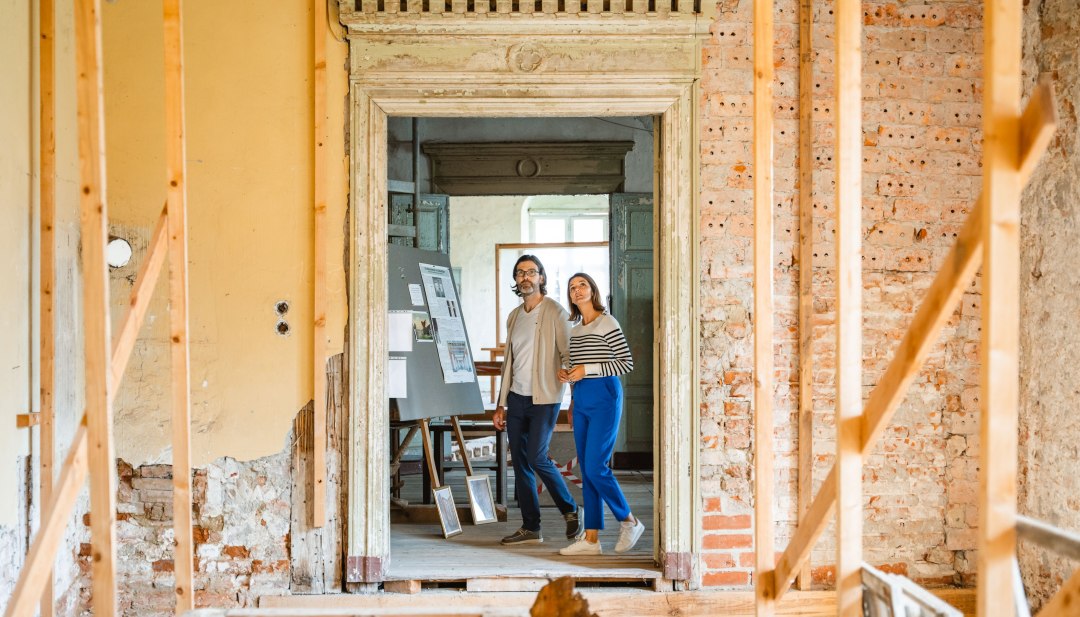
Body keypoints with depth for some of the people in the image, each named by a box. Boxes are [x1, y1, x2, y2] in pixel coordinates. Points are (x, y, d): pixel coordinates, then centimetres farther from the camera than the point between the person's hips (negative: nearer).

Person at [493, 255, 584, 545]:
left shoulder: (555, 312, -4)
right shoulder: (514, 316, 15)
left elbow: (568, 355, -8)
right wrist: (501, 404, 16)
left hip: (544, 398, -6)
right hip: (516, 398, 6)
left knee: (537, 458, -12)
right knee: (520, 463, 5)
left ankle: (571, 510, 10)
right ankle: (530, 529, 13)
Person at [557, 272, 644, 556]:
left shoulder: (607, 323, -6)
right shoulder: (575, 329, 17)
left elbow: (627, 363, -11)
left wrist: (588, 370, -15)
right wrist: (568, 375, 4)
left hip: (604, 397, -8)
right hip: (581, 399, 8)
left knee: (595, 467, -11)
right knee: (586, 470, 5)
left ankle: (629, 521, 8)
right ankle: (591, 539, 8)